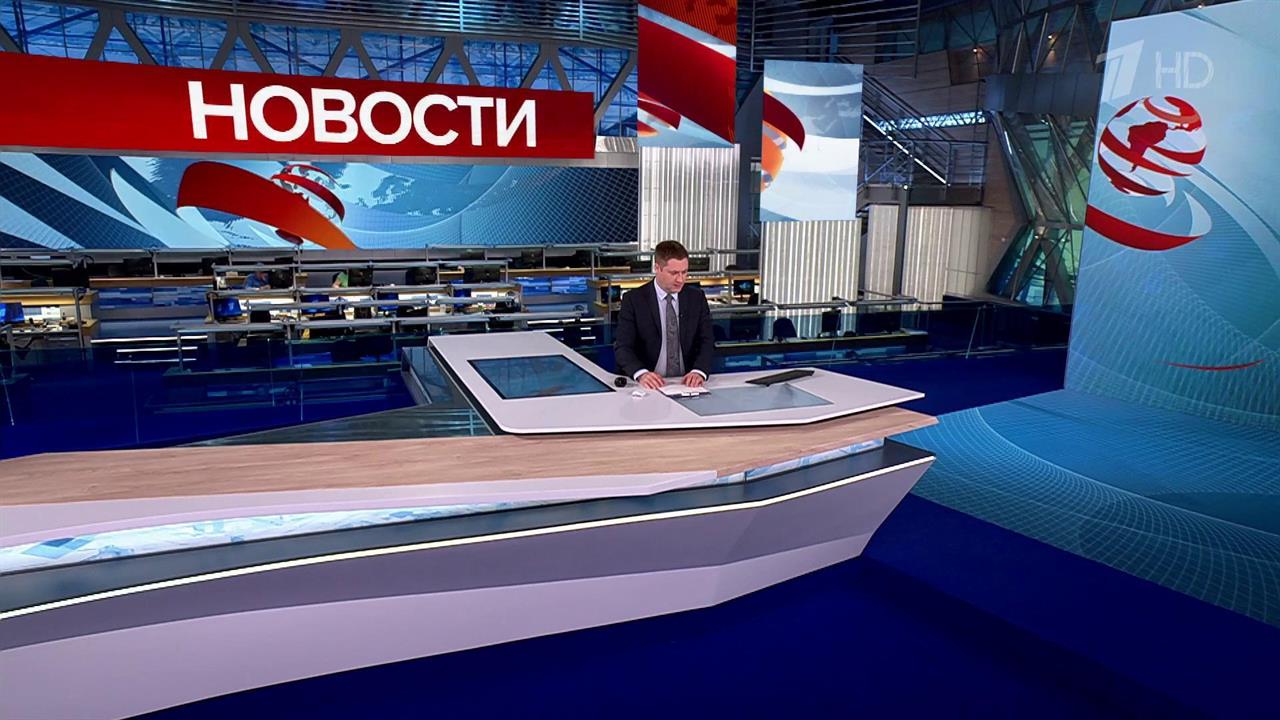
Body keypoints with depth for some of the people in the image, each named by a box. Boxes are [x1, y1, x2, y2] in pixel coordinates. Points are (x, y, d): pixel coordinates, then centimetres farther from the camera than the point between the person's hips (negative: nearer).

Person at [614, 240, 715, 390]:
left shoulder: (696, 297, 6)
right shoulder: (633, 300, -3)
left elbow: (707, 342, 2)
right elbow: (623, 347, -8)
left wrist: (699, 371, -19)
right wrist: (641, 373, -27)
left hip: (687, 383, 2)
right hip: (651, 385, -2)